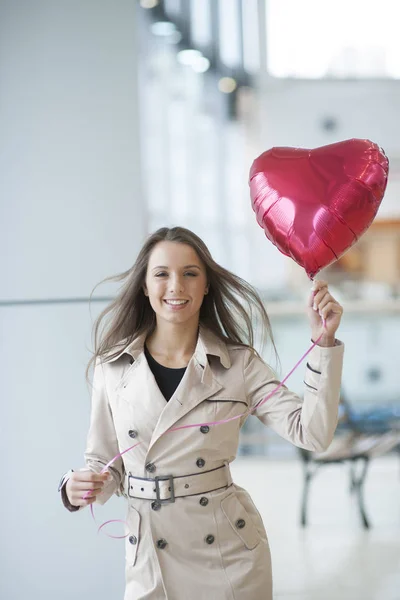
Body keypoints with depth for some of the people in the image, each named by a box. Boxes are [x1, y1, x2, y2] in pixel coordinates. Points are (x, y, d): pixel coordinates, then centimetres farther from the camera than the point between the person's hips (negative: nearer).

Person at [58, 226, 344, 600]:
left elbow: (312, 432, -11)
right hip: (150, 561, 0)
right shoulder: (113, 368, -1)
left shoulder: (238, 364, -3)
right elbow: (104, 465, 6)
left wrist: (324, 343, -18)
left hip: (229, 554, 0)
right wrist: (77, 489, -16)